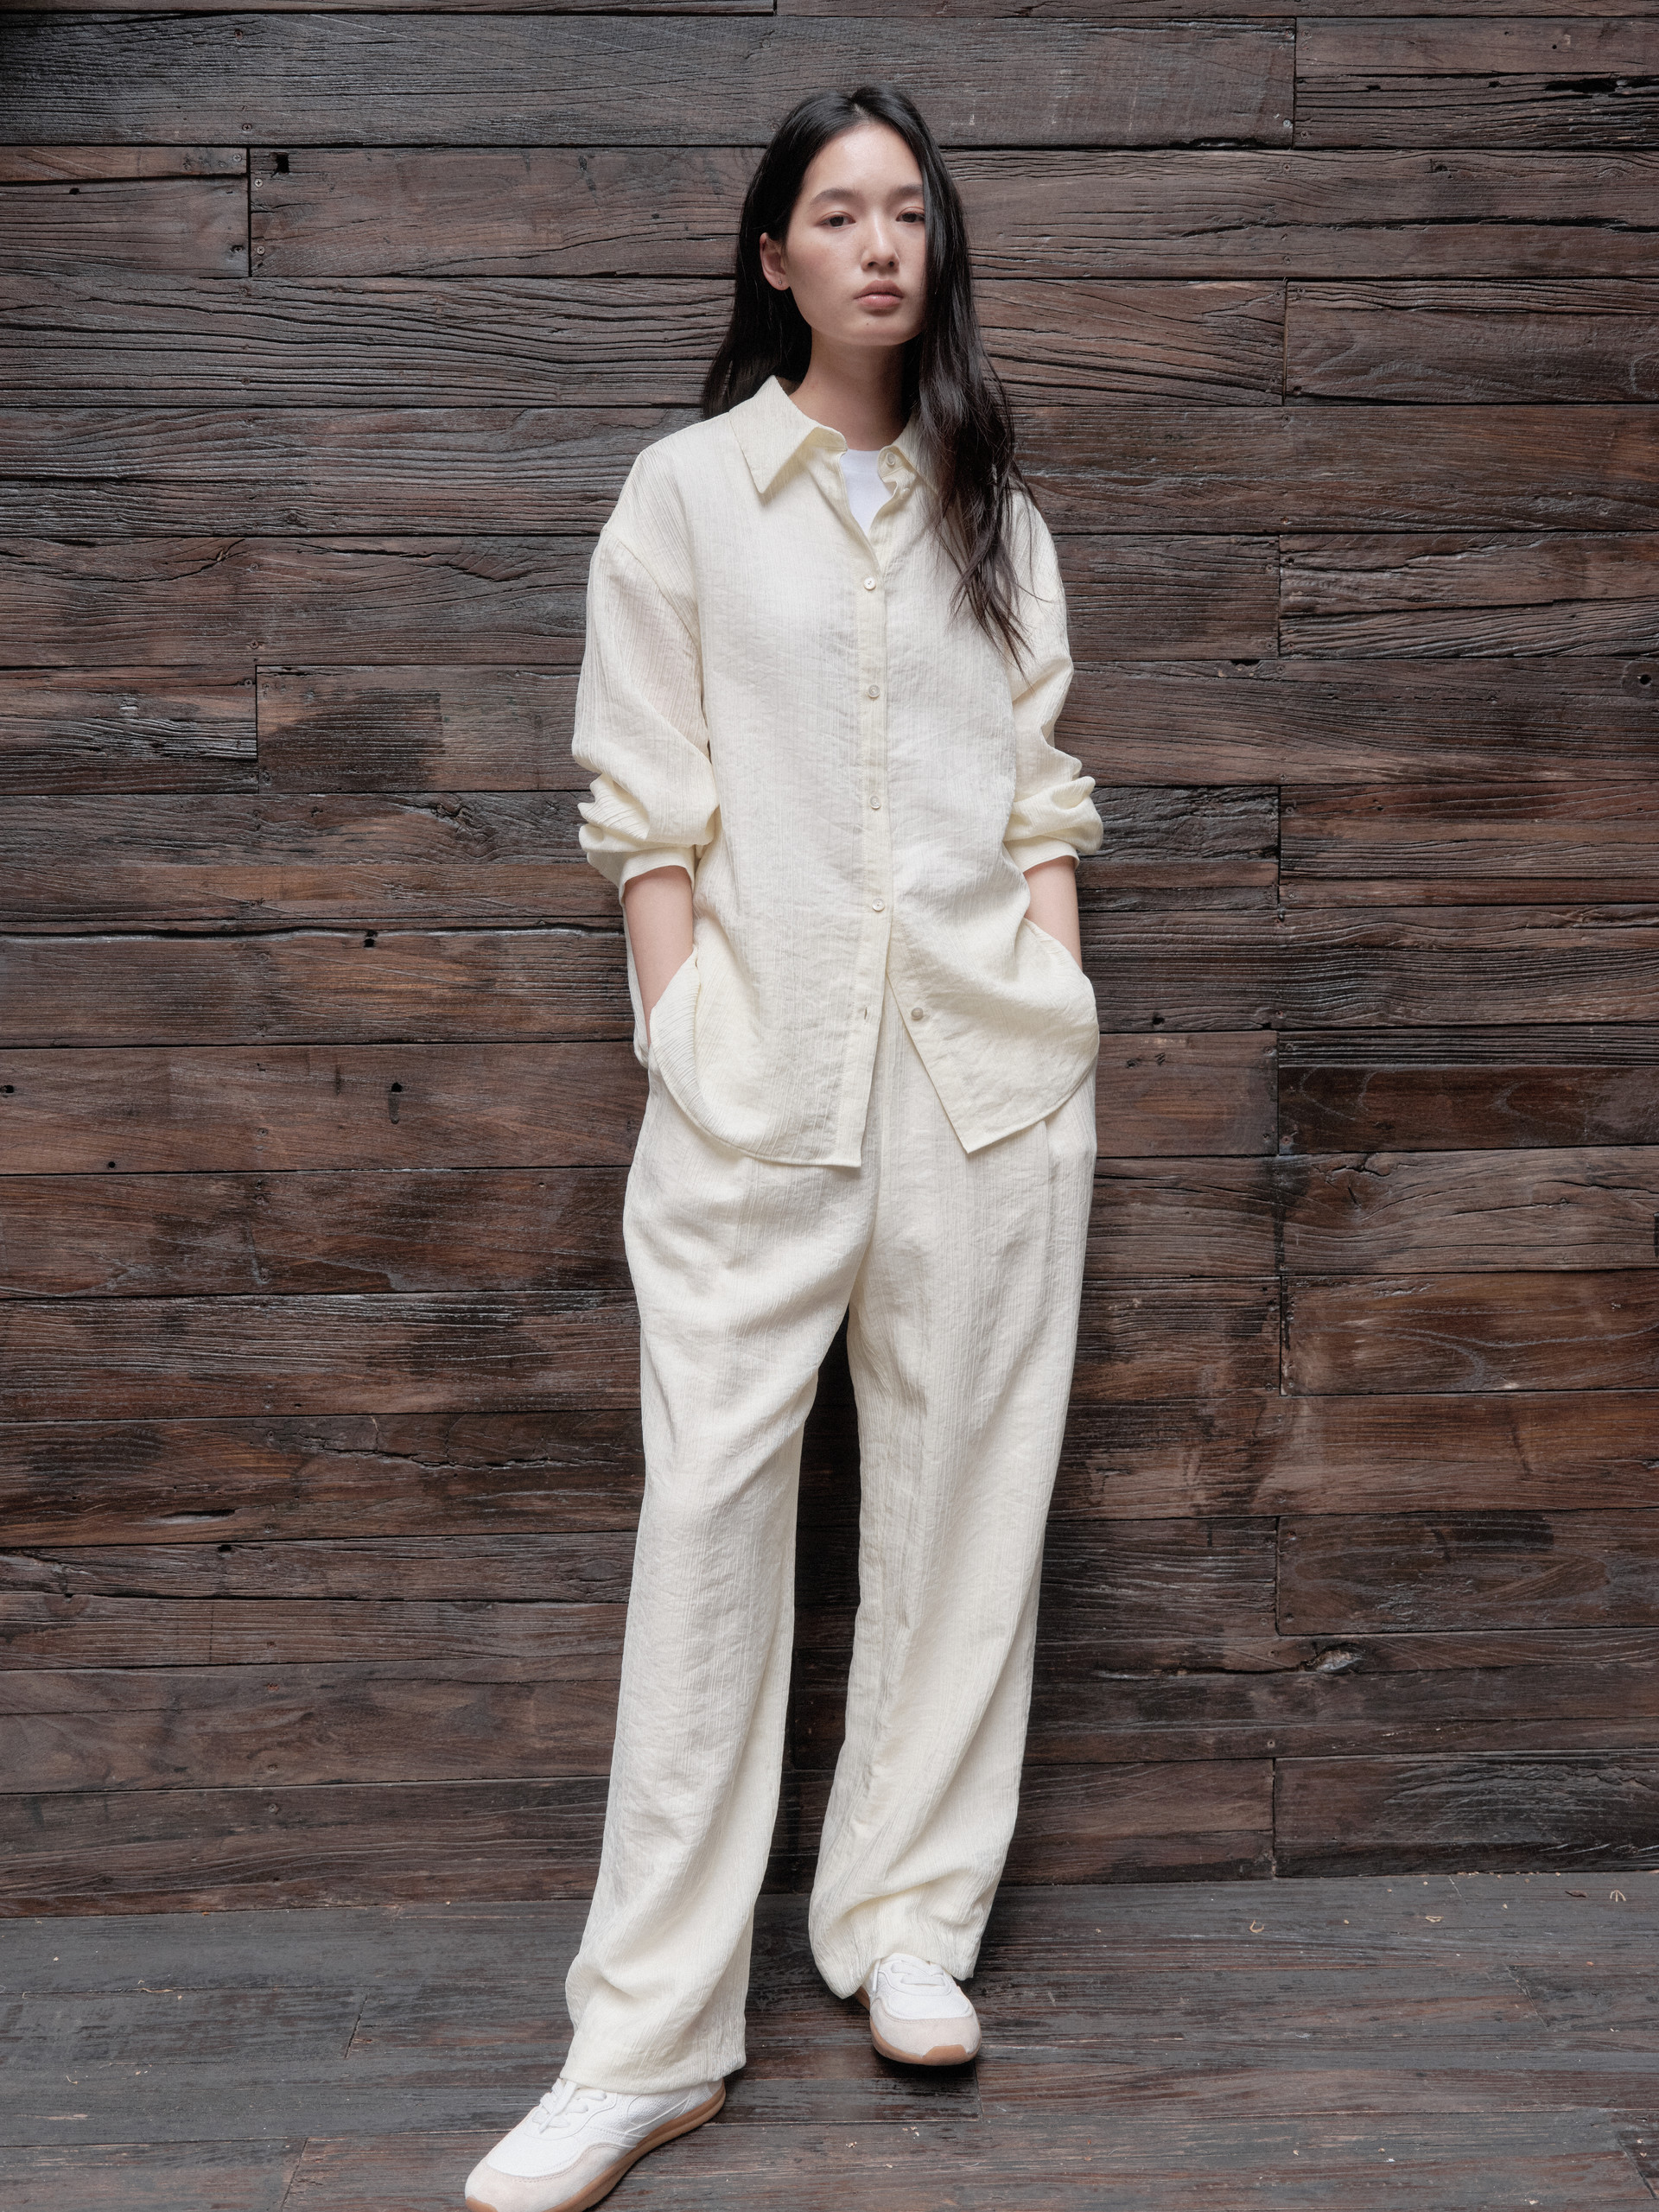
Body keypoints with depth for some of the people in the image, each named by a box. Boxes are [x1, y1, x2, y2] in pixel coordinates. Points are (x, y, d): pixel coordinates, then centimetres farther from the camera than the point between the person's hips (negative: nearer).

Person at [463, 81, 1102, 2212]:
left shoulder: (994, 514, 16)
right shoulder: (684, 494, 8)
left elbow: (1043, 795, 14)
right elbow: (649, 811, 2)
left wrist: (1055, 1021, 4)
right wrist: (679, 1051, -6)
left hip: (987, 1052, 3)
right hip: (757, 1055, -3)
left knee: (962, 1486, 5)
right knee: (709, 1504, -7)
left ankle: (906, 1922, 20)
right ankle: (649, 2038, -1)